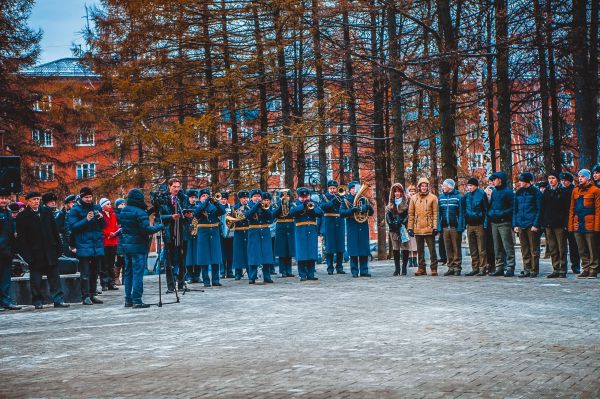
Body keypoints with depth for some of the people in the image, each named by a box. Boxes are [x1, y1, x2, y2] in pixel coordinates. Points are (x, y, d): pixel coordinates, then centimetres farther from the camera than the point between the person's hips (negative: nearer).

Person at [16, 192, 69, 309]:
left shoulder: (46, 212, 9)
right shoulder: (22, 217, -3)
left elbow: (55, 231, 11)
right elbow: (21, 238, -4)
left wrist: (58, 247, 5)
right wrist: (26, 254, -11)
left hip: (50, 251, 3)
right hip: (35, 254, -3)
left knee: (54, 277, 3)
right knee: (36, 279, 4)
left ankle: (58, 300, 4)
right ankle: (38, 301, 13)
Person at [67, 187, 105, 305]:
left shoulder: (96, 208, 11)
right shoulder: (75, 210, -4)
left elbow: (103, 226, 16)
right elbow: (72, 226, -12)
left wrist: (101, 218, -6)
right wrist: (86, 220, -20)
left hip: (97, 244, 6)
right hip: (83, 245, -5)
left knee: (95, 272, 11)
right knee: (85, 273, -7)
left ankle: (92, 294, 19)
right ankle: (85, 296, -5)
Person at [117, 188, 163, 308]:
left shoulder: (123, 211, 9)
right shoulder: (140, 212, -15)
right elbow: (146, 229, -19)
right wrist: (159, 227, -7)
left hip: (124, 244, 7)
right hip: (138, 245, -7)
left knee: (128, 272, 13)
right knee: (138, 273, -4)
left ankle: (128, 300, 16)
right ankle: (137, 300, -6)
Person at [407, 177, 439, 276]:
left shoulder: (433, 198, -1)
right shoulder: (414, 198, 8)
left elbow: (435, 213, -3)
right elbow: (411, 214, 10)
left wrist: (435, 227, -9)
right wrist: (410, 227, 4)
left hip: (429, 229, -3)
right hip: (418, 229, 3)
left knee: (432, 250, 0)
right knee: (420, 250, 10)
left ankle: (434, 269, 6)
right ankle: (421, 269, 17)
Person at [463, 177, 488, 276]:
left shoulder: (481, 194, -4)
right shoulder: (466, 195, 10)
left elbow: (486, 209, -5)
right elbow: (463, 209, 16)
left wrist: (485, 224, -11)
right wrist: (463, 223, 8)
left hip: (479, 224, -5)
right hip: (470, 225, 5)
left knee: (482, 249, -3)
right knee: (472, 249, 9)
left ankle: (483, 268, 0)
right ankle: (475, 268, 15)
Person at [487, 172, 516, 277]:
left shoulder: (508, 192, -7)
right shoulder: (494, 191, 16)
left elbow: (513, 207, -11)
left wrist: (502, 213, -19)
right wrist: (490, 213, 7)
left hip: (504, 223, -8)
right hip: (494, 223, 8)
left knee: (508, 246, -6)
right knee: (497, 247, 11)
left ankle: (510, 268, -5)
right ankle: (499, 268, 16)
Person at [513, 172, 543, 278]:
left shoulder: (535, 192, -1)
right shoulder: (518, 193, 14)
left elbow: (539, 209, -4)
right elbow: (515, 210, 16)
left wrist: (536, 224, -13)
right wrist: (515, 224, 6)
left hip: (532, 225, -5)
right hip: (521, 225, 5)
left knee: (534, 249, -2)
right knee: (524, 250, 7)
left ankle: (534, 270, 2)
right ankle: (527, 270, 12)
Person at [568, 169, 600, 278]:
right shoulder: (575, 191, 14)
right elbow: (572, 209, 14)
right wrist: (571, 224, 5)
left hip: (589, 225, -6)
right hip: (578, 225, 6)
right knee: (582, 250, 10)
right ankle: (585, 269, 16)